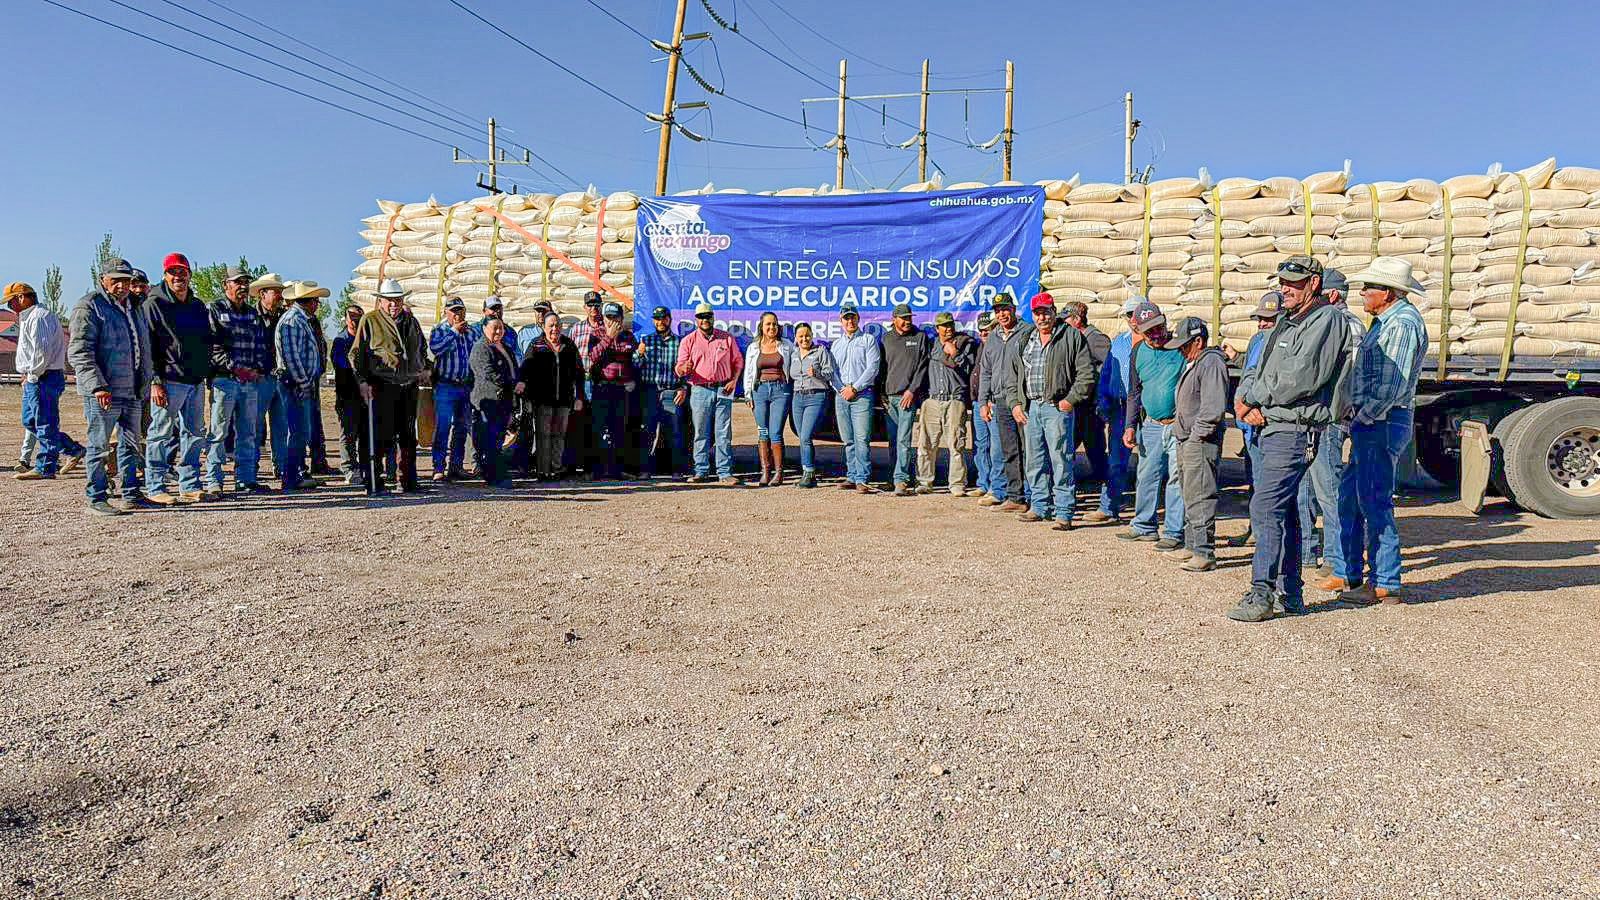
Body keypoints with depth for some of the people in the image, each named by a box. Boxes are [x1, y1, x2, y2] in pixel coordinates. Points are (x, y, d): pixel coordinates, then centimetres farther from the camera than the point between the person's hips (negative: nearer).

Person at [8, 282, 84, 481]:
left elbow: (42, 350, -22)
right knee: (30, 422, 14)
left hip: (44, 378, -11)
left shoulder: (40, 316, -13)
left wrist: (32, 374, -14)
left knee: (45, 424, -5)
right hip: (33, 380, 11)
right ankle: (74, 450, 16)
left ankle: (45, 468, 0)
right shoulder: (27, 318, 22)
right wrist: (28, 375, 14)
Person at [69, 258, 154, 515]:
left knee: (132, 445, 13)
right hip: (103, 393, -8)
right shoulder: (89, 307, -8)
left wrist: (145, 383, 19)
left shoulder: (134, 308, 16)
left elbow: (144, 349, 25)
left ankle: (131, 494, 22)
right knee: (98, 445, 0)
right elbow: (79, 352, -15)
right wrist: (97, 386, -24)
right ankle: (97, 499, 6)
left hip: (133, 392, 8)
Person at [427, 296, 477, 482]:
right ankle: (439, 468, -7)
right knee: (442, 428, -8)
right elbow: (435, 348, -19)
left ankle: (456, 466, 19)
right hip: (446, 385, -5)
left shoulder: (473, 331, 15)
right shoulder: (439, 330, 1)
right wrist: (454, 332, -16)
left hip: (467, 386, 5)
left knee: (461, 428, 10)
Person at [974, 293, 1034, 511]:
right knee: (1008, 452, 7)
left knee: (1025, 451, -6)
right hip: (1000, 403, 6)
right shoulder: (992, 338, 18)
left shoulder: (1028, 332, -1)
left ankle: (1029, 497, -2)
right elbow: (985, 372, 22)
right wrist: (983, 402, 15)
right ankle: (1013, 495, 12)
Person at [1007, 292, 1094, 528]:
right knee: (1035, 461, 11)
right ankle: (1040, 506, 23)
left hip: (1057, 407, -6)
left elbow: (1087, 373, -5)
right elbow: (1014, 375, 20)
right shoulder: (1025, 341, 17)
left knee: (1060, 460, -6)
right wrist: (1015, 403, 9)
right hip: (1030, 407, 6)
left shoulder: (1071, 337, 0)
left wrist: (1070, 400, -10)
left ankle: (1064, 512, -1)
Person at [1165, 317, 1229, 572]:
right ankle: (1191, 546, 25)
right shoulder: (1192, 363, 20)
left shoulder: (1211, 363, -13)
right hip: (1186, 440, 11)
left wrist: (1198, 434, -18)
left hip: (1201, 442, -11)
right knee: (1190, 497, 16)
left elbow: (1214, 407, -21)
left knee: (1200, 498, -11)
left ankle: (1205, 553, -9)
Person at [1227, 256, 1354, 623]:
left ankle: (1262, 594, -10)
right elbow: (1255, 370, 19)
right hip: (1270, 428, 10)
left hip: (1295, 431, -10)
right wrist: (1244, 400, -2)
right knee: (1284, 513, 12)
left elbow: (1300, 380, -19)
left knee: (1265, 509, -14)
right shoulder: (1286, 322, 22)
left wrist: (1251, 397, -9)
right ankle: (1289, 595, 20)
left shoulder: (1327, 320, -8)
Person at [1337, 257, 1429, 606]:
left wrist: (1364, 417, -14)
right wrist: (1355, 413, 10)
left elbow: (1393, 386, -20)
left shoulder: (1403, 323, -14)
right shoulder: (1385, 322, 19)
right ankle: (1353, 574, 21)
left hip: (1383, 423, -10)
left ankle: (1385, 585, 0)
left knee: (1376, 502, -7)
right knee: (1357, 498, 13)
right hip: (1369, 423, 10)